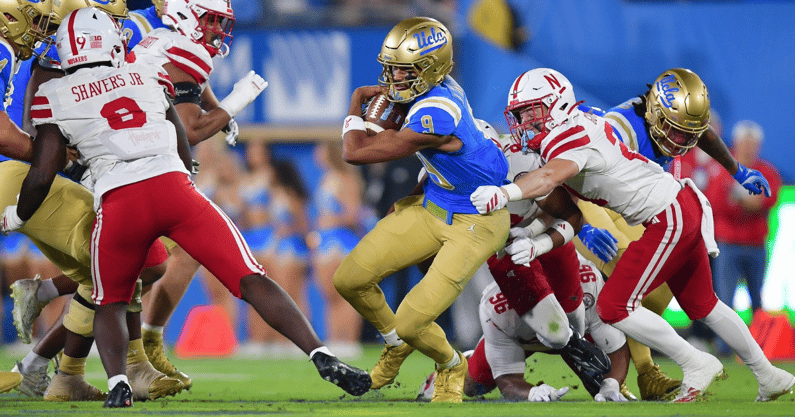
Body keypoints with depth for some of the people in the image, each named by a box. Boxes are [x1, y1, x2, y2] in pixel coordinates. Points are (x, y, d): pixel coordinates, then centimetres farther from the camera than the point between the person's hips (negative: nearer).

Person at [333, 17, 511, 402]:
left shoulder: (434, 115, -34)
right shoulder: (439, 87, -7)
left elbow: (355, 153, -27)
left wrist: (355, 109, -11)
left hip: (475, 222, -9)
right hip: (432, 207, 9)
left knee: (413, 322, -14)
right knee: (350, 279, 2)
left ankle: (451, 366, 20)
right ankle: (397, 345, 30)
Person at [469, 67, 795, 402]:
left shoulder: (571, 139, -19)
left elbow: (550, 177, -42)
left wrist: (505, 194, -57)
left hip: (669, 220, -10)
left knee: (614, 307, -8)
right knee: (702, 305, 24)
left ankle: (697, 365, 1)